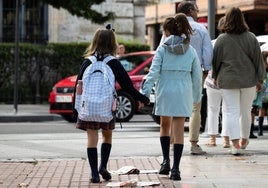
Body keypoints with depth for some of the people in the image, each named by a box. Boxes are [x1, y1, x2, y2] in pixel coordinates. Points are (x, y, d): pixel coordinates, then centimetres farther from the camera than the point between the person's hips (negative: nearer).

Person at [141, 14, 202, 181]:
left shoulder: (163, 49, -3)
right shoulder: (191, 51, 4)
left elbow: (154, 72, -11)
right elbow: (197, 75, 7)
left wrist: (145, 92, -14)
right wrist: (196, 97, 17)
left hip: (165, 92, -1)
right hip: (183, 93, 1)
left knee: (165, 126, 20)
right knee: (179, 131, 3)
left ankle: (166, 161, 10)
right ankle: (175, 169, -1)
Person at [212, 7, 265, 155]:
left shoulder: (221, 39, -5)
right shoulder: (251, 38, -1)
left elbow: (216, 60, 2)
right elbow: (258, 59, 1)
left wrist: (215, 77, 17)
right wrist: (259, 79, 9)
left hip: (228, 81, -2)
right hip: (248, 80, 2)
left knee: (231, 112, -1)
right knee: (245, 111, 16)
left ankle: (235, 144, -13)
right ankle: (244, 140, 30)